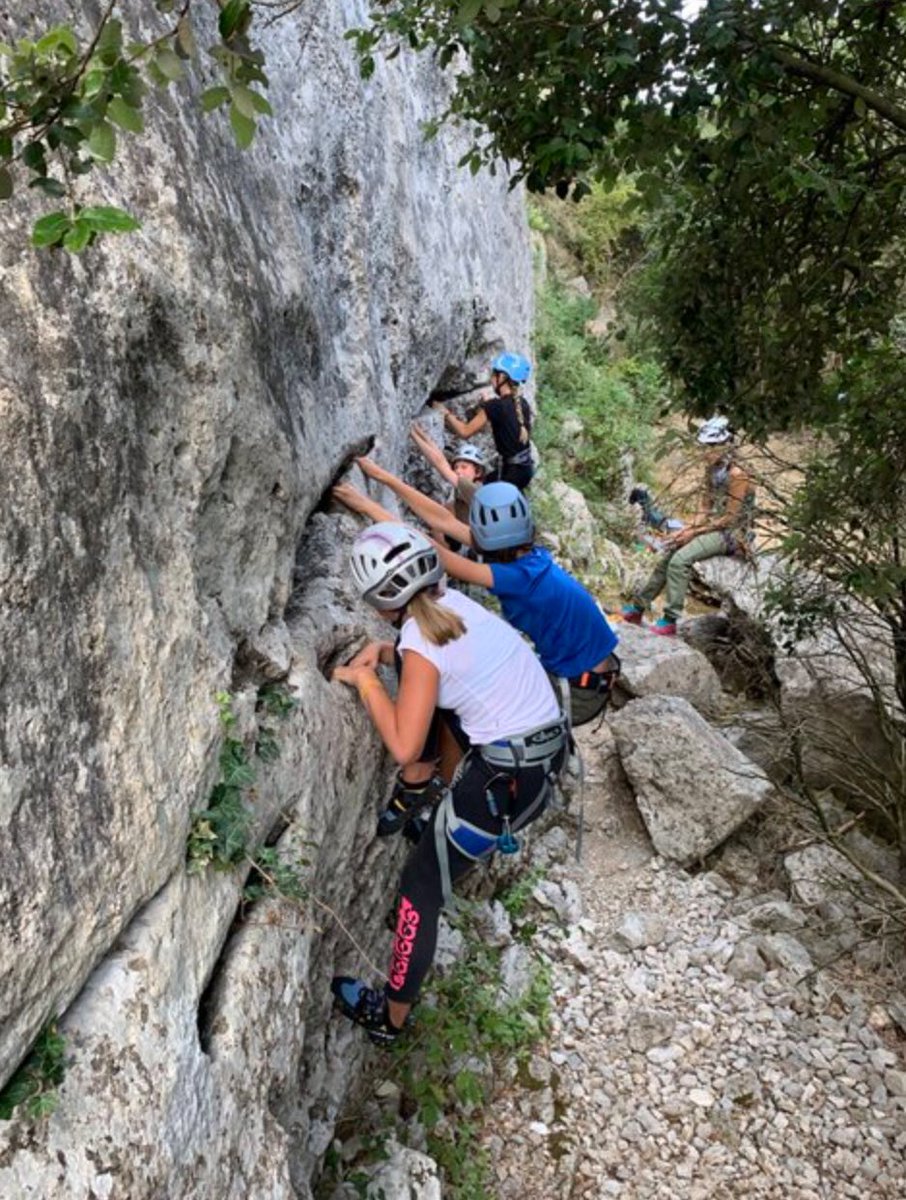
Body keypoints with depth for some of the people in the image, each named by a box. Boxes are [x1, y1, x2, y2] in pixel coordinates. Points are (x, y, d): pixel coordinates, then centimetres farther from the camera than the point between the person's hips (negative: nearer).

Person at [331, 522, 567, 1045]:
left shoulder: (420, 644, -19)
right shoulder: (453, 601, 3)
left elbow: (403, 748, -20)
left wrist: (366, 679, -9)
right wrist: (388, 653, 8)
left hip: (511, 776, -8)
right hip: (552, 743, 8)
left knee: (422, 886, 5)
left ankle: (390, 1018, 19)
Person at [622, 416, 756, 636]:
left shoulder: (737, 476, -17)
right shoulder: (712, 471, 10)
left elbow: (730, 519, -19)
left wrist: (695, 532, -17)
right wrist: (688, 528, -5)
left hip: (730, 534, -9)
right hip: (713, 527, 9)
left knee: (679, 560, -26)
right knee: (667, 556, 1)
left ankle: (670, 621, -23)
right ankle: (638, 607, 9)